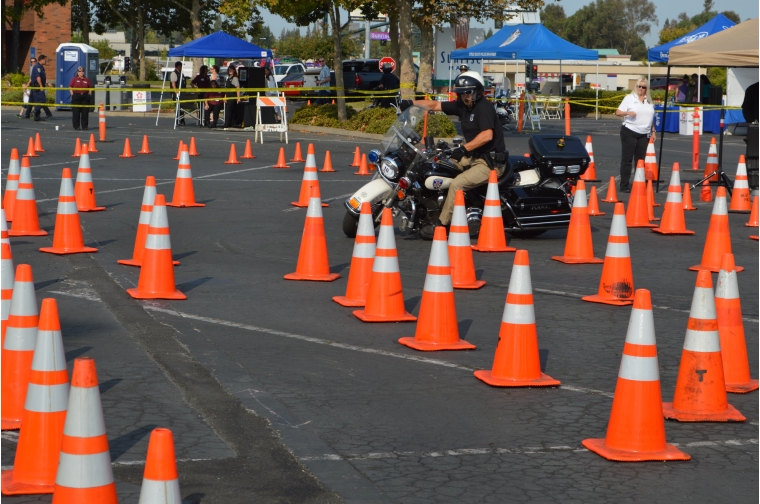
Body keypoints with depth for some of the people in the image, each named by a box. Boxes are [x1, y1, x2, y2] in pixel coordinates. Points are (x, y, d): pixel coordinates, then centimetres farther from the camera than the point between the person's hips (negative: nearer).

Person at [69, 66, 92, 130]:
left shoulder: (87, 80, 7)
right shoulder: (74, 79, 1)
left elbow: (90, 87, 15)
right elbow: (70, 87, 3)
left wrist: (89, 93, 4)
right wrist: (72, 94, -6)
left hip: (85, 96, 2)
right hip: (76, 96, -2)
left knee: (85, 112, 2)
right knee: (76, 112, -1)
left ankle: (84, 126, 9)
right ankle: (76, 127, 5)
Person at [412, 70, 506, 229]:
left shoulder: (484, 107, -16)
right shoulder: (462, 106, 10)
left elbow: (487, 135, -29)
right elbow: (435, 105, 14)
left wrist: (464, 148, -31)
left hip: (491, 162, -10)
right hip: (473, 157, 10)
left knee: (457, 184, -24)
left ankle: (442, 225, -18)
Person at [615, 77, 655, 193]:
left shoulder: (649, 100, 14)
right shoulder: (629, 98, -1)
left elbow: (651, 117, 22)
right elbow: (618, 112, -5)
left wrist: (653, 131, 17)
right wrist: (628, 112, -23)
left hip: (644, 134, 5)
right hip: (629, 132, -5)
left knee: (640, 159, 7)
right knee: (627, 159, -3)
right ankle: (624, 185, -1)